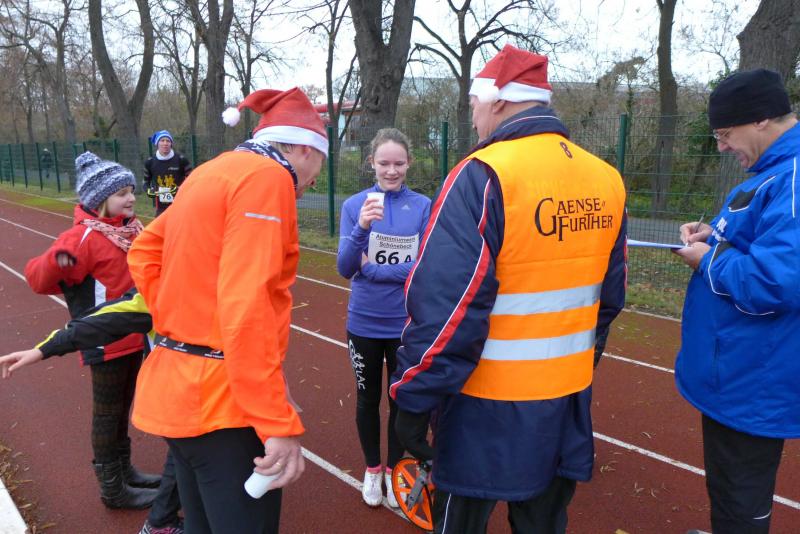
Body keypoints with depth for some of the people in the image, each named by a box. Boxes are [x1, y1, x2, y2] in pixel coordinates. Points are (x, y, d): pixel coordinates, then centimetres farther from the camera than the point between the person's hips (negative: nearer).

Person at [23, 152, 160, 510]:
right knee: (107, 413, 7)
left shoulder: (130, 228, 5)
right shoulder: (84, 237, -18)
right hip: (106, 343, -8)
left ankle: (124, 470, 38)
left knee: (122, 408, 21)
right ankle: (112, 487, 24)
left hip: (134, 336, 8)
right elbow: (38, 279, -22)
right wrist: (56, 260, -40)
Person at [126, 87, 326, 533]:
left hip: (176, 385, 10)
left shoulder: (213, 172, 13)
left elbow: (144, 253, 21)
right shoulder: (268, 177, -15)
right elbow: (246, 307, -25)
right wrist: (279, 424, -23)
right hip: (222, 399, -9)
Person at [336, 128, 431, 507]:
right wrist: (361, 228, -29)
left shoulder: (423, 206, -7)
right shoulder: (354, 204, -6)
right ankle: (371, 469, 38)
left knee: (401, 399, 13)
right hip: (364, 323, 1)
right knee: (368, 399, 16)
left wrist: (372, 269, -13)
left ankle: (393, 469, 36)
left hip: (406, 323, 0)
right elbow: (345, 268, -13)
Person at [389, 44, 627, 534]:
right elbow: (609, 299, 10)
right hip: (568, 399, 7)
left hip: (492, 402, -6)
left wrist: (413, 398, -12)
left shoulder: (483, 175, -18)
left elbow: (446, 305, -22)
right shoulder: (607, 179, 3)